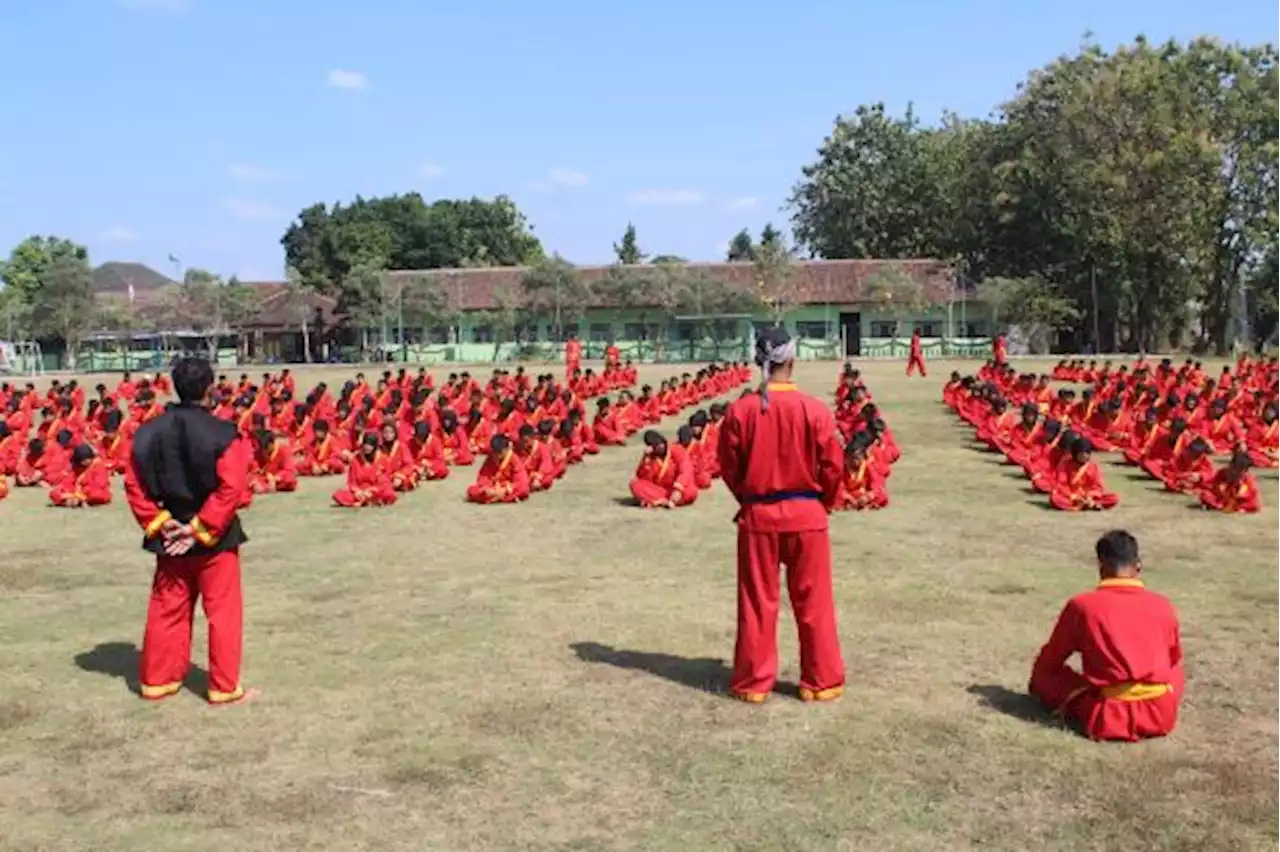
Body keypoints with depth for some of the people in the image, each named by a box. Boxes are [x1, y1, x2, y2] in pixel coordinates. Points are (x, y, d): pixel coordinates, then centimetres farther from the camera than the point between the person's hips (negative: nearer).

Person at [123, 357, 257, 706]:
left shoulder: (149, 432, -1)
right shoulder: (223, 434, -16)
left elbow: (134, 485, 0)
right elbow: (231, 488, -22)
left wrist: (158, 523, -2)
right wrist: (201, 528, -16)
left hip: (170, 536, 5)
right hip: (215, 537, -4)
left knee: (166, 610, 17)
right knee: (223, 612, 6)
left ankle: (157, 681, 27)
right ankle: (224, 688, 12)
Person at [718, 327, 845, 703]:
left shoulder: (740, 410, -9)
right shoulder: (815, 410, -11)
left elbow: (729, 467, 0)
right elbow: (833, 468, -5)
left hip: (757, 516, 1)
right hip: (807, 516, -1)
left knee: (757, 603, 11)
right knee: (813, 603, 11)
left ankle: (753, 682, 20)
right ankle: (821, 681, 21)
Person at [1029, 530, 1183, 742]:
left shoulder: (1081, 605, -2)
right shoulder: (1163, 606, 4)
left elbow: (1048, 662, 10)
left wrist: (1037, 687, 32)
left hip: (1108, 719, -2)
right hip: (1163, 716, 2)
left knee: (1044, 674, 18)